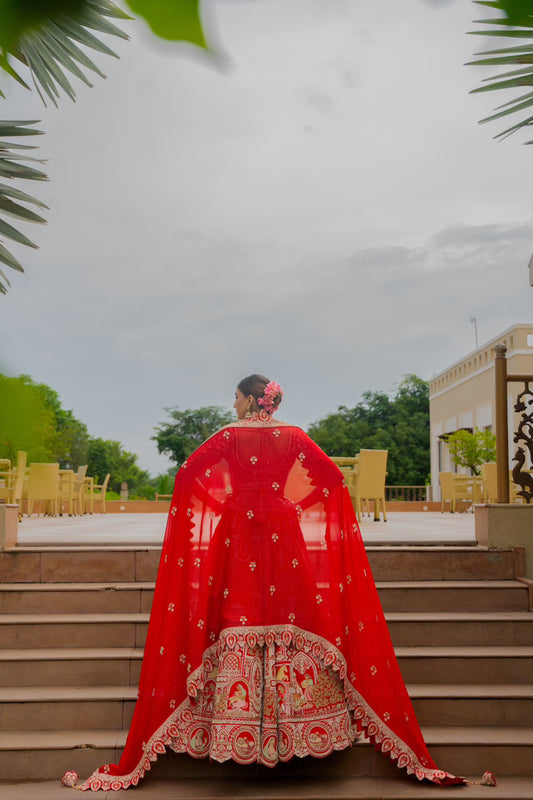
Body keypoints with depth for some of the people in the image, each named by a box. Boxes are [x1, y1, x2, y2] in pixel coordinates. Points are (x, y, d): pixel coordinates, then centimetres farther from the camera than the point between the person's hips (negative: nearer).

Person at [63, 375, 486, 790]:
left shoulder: (230, 435, -3)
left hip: (237, 531, -1)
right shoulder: (292, 435, 3)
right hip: (283, 532, 2)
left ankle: (234, 723, 6)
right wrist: (300, 505, 9)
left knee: (238, 611, 3)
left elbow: (188, 472, -8)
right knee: (290, 612, 7)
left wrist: (223, 505, 3)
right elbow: (333, 475, 0)